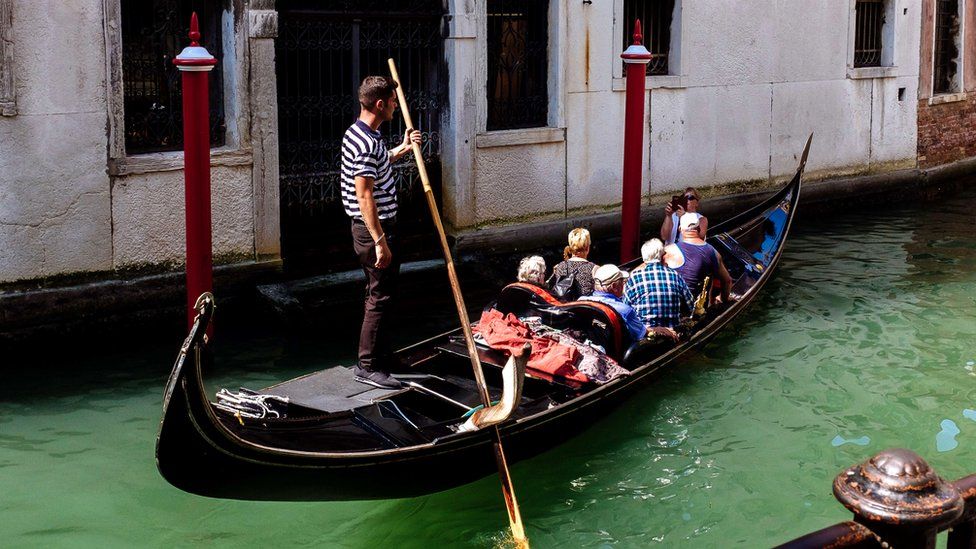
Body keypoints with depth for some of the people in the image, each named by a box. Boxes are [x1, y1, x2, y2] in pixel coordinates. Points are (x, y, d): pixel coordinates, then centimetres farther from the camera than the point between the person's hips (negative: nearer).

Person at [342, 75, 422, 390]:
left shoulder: (362, 134, 10)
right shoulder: (367, 143, -23)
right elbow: (364, 196, -26)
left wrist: (402, 149, 29)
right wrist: (380, 241, -26)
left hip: (374, 227, 11)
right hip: (375, 228, -11)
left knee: (379, 292, 19)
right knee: (381, 297, -5)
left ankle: (380, 355, 30)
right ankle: (369, 366, 1)